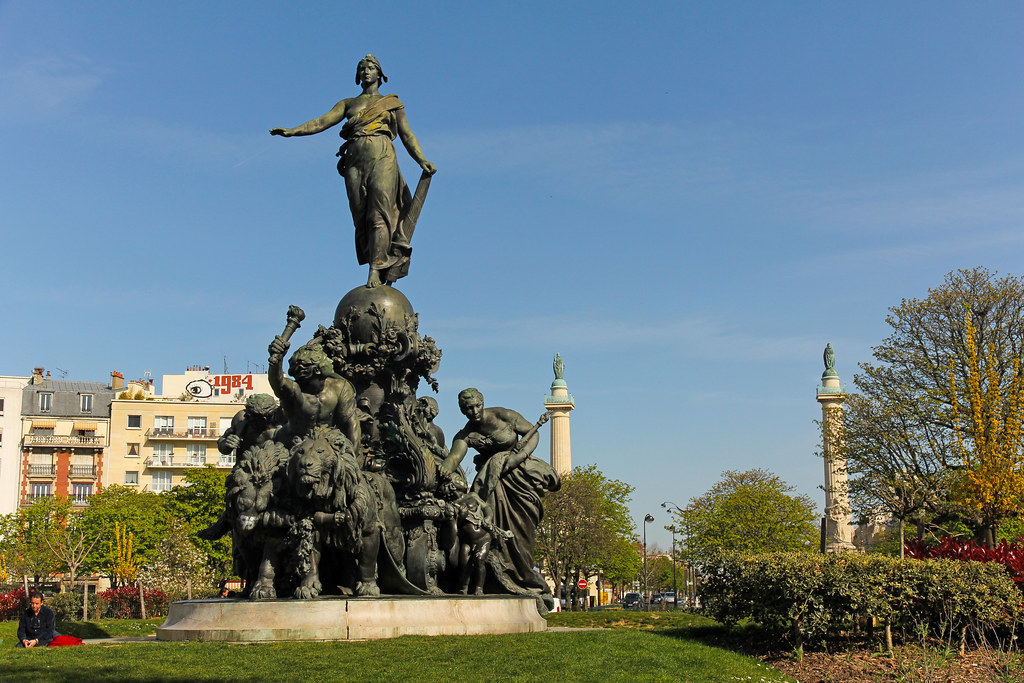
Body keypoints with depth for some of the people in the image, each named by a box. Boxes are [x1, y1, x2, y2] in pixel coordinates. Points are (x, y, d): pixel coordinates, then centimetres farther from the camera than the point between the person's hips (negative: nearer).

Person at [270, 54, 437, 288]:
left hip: (382, 157, -3)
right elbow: (322, 122, 12)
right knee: (361, 218, -7)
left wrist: (422, 161, -4)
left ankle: (375, 271, -25)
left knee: (379, 214, -17)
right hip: (355, 160, 3)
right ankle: (381, 268, -4)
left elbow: (407, 135, 12)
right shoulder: (348, 103, 23)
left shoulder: (392, 102, 19)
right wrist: (291, 131, -2)